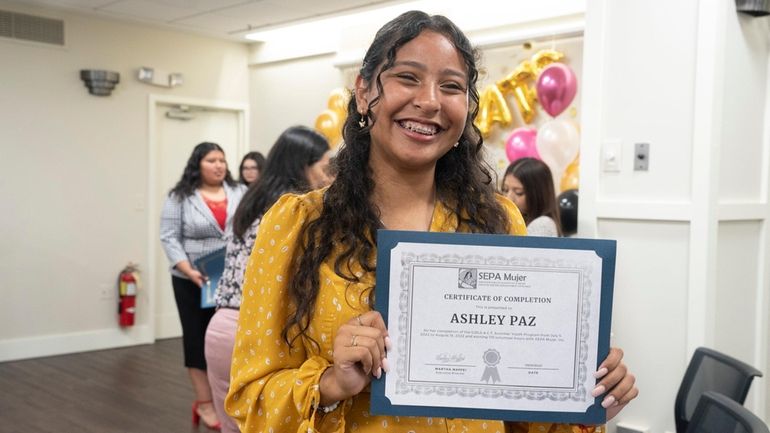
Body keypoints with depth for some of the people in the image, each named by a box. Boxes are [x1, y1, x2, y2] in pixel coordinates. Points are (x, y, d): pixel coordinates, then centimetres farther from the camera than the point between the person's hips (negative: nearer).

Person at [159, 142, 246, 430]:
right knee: (198, 338, 5)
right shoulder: (180, 197, -3)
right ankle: (204, 402, 13)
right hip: (193, 283, -3)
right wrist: (189, 271, -17)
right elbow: (169, 238, -7)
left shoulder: (239, 193, 7)